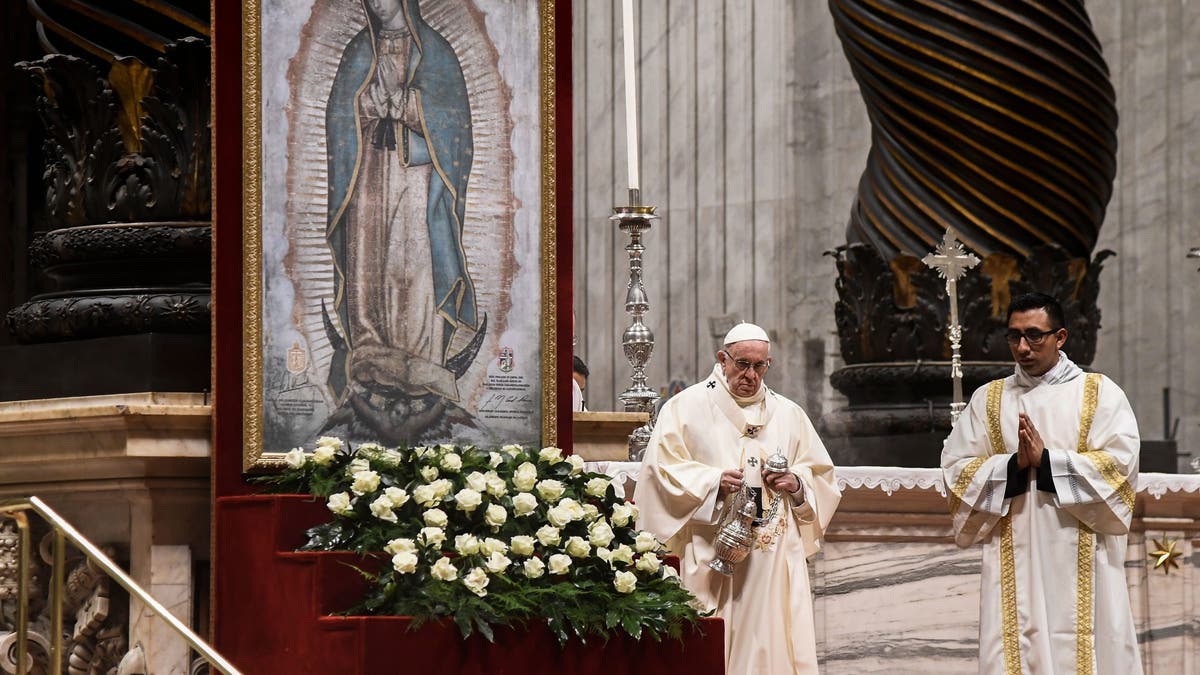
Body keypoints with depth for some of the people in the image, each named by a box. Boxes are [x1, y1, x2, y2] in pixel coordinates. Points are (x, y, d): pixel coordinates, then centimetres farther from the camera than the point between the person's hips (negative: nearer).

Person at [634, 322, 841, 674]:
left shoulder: (789, 414, 16)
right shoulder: (686, 407, 4)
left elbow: (820, 474, 18)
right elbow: (661, 468, -5)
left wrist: (797, 483, -4)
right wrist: (713, 482, -18)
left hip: (776, 557, 3)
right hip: (712, 555, -3)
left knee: (773, 642, -2)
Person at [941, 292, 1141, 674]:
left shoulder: (1100, 394, 6)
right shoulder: (988, 400, 13)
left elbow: (1120, 464, -6)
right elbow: (955, 469, 4)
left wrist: (1046, 461, -13)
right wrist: (1014, 465, -12)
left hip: (1082, 561, -2)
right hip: (1014, 564, 2)